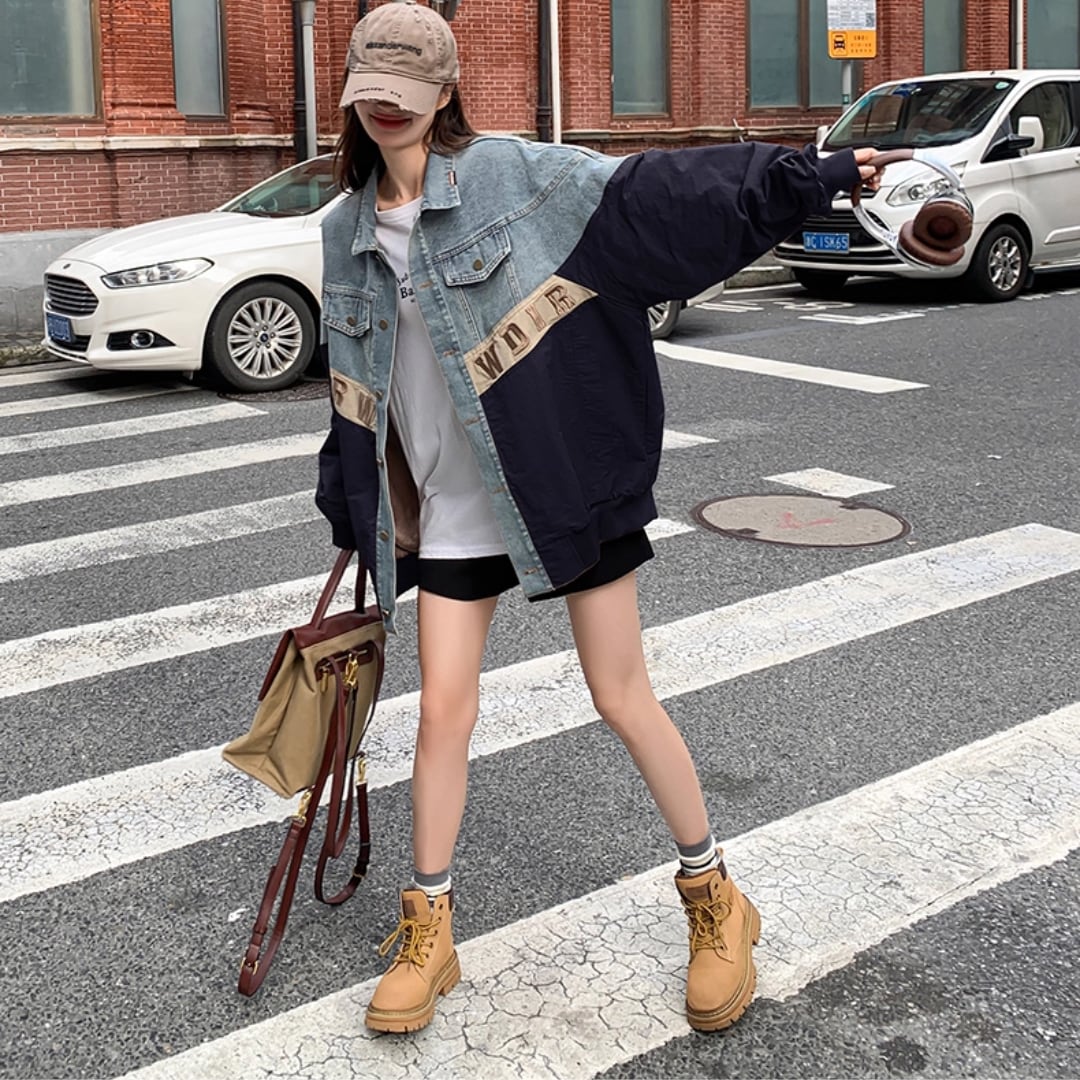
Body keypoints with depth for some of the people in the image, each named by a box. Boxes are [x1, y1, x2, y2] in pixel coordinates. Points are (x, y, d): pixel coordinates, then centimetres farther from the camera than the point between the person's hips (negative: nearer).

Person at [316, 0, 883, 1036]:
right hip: (449, 511, 4)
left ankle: (714, 899, 25)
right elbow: (355, 391, 16)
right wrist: (351, 511, 21)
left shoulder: (512, 173, -7)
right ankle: (427, 936, 23)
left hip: (563, 483, -3)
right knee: (442, 711, 4)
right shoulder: (346, 231, 7)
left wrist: (811, 175, -12)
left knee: (623, 699, 4)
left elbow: (651, 192, -9)